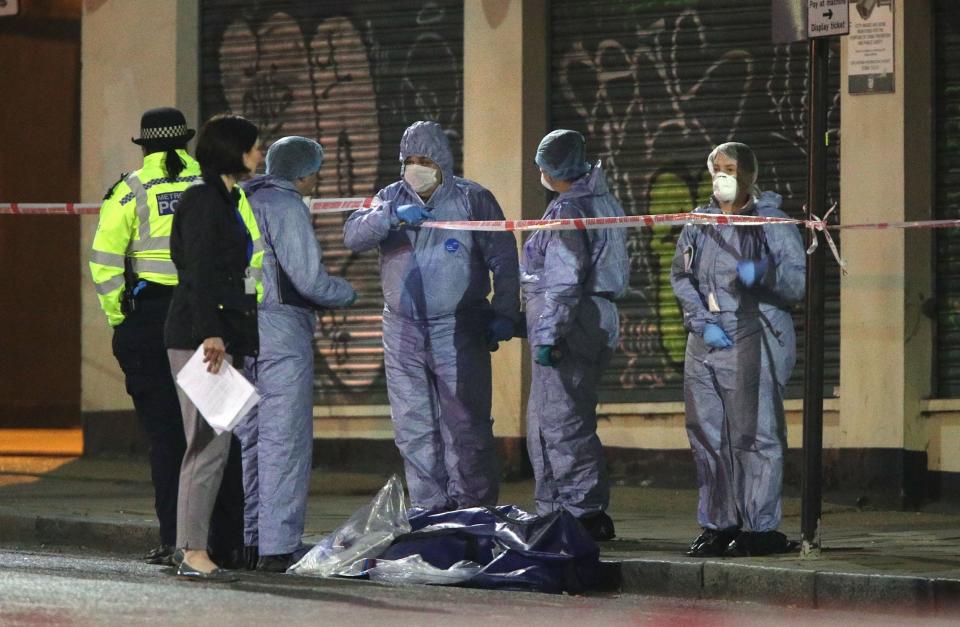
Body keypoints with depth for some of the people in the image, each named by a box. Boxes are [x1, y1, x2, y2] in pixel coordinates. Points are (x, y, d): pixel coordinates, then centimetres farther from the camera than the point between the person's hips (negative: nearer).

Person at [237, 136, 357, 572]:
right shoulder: (286, 206, -10)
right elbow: (308, 277, -16)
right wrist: (345, 293, 3)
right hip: (280, 329, -8)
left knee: (248, 438, 14)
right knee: (285, 440, -7)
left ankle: (244, 540, 15)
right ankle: (278, 546, -10)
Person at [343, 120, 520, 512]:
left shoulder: (472, 200, 2)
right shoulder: (390, 198, 10)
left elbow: (504, 260, 3)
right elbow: (353, 236, -5)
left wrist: (504, 314, -6)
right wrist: (391, 216, -22)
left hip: (459, 332, -4)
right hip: (403, 331, 4)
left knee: (466, 427, -6)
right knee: (413, 429, 4)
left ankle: (476, 509, 0)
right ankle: (429, 510, 11)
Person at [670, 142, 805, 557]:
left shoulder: (772, 224, 0)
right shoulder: (699, 224, 15)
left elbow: (799, 282, -4)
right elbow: (680, 277, 13)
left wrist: (763, 274, -23)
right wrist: (702, 322, -2)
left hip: (754, 342, -5)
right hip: (706, 343, 5)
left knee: (754, 435, -8)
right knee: (708, 435, 6)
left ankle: (760, 526, -4)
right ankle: (718, 525, 14)